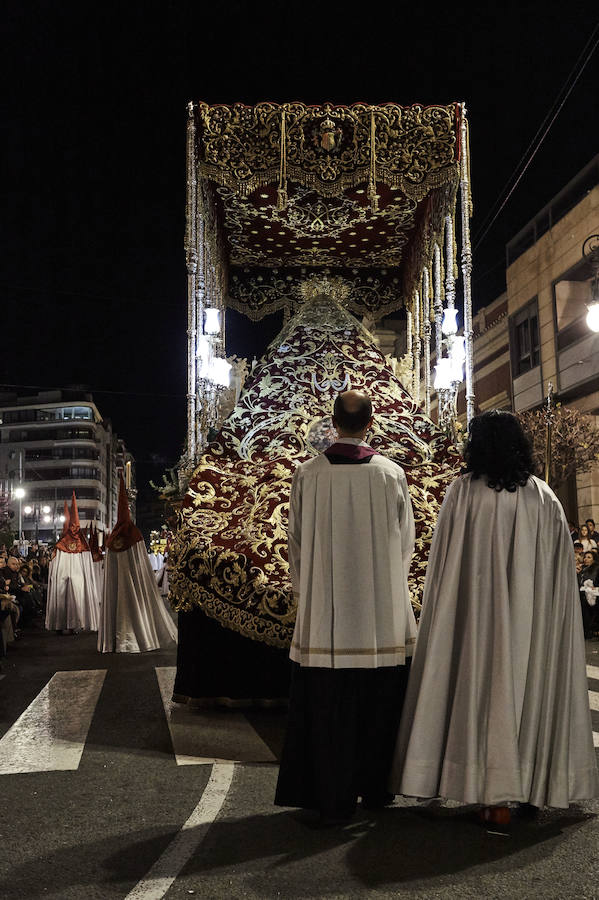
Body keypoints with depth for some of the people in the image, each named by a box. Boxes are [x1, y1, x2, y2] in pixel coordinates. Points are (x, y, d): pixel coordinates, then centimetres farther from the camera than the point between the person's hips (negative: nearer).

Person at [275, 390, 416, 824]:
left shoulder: (307, 474, -5)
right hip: (383, 615, 1)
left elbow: (296, 541, 2)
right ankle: (373, 788, 27)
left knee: (327, 707, 8)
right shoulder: (392, 474, -4)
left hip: (323, 613, 0)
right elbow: (406, 544, 5)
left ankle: (334, 800, 15)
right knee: (378, 705, 15)